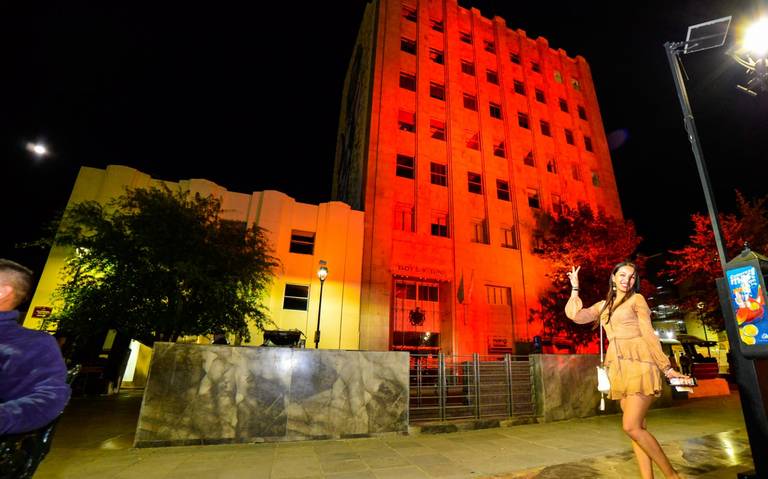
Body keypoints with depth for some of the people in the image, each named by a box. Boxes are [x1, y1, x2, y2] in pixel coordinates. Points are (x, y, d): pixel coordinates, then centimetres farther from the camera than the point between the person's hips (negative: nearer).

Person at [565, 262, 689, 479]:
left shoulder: (637, 299, 3)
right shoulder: (603, 305, 17)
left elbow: (648, 334, -1)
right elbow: (575, 315, 5)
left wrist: (667, 367, -5)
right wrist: (575, 287, 13)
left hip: (638, 364, -6)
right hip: (619, 368, 6)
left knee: (631, 427, -13)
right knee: (636, 428, 6)